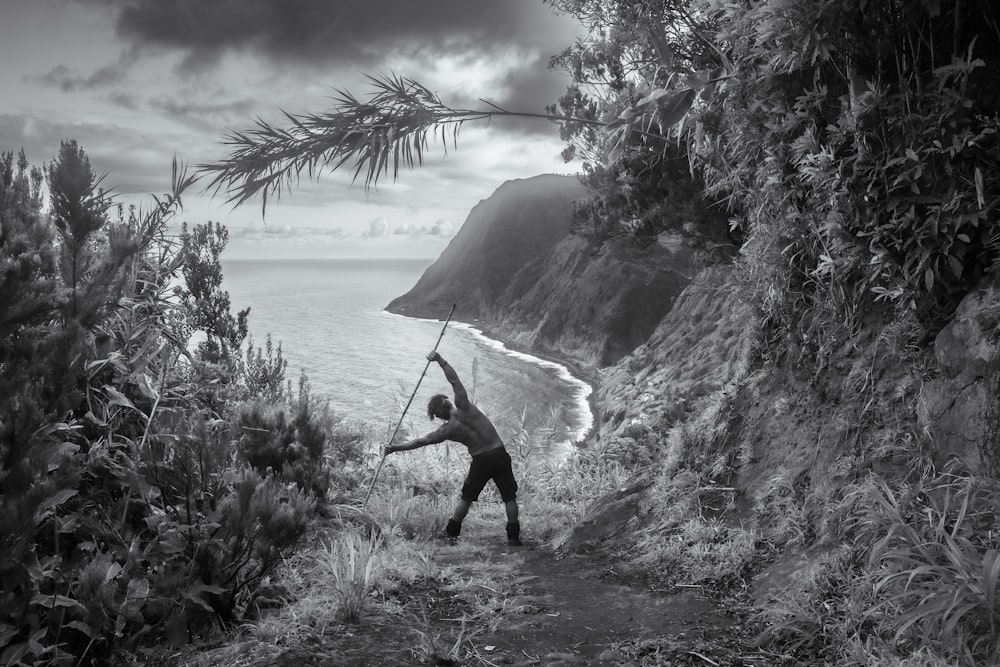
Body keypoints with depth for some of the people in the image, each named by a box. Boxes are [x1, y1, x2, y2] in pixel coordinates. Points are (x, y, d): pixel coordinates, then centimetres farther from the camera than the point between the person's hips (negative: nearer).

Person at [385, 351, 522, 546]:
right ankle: (513, 536, 11)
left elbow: (420, 442, 2)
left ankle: (451, 533, 25)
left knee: (466, 497, 18)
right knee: (509, 496, 10)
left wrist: (396, 448, 11)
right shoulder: (464, 407, -8)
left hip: (481, 461, -1)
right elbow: (454, 379, -3)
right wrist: (440, 360, 0)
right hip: (500, 455, 1)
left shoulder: (448, 430, -7)